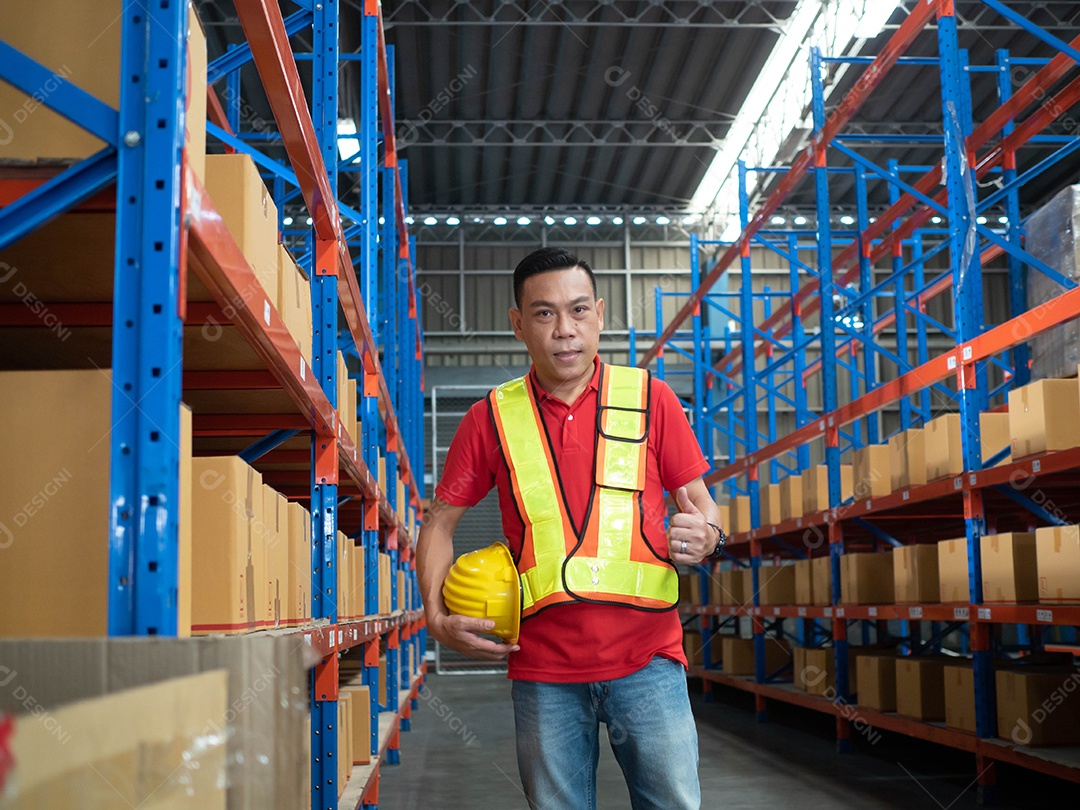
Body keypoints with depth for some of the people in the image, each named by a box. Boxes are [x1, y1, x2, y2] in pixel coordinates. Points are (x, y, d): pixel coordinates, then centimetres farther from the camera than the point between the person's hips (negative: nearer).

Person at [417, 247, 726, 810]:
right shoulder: (491, 419, 5)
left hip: (647, 657, 0)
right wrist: (438, 619, -2)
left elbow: (700, 504, 9)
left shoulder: (650, 398, 4)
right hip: (543, 667, 1)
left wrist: (706, 536, -14)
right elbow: (440, 524, 12)